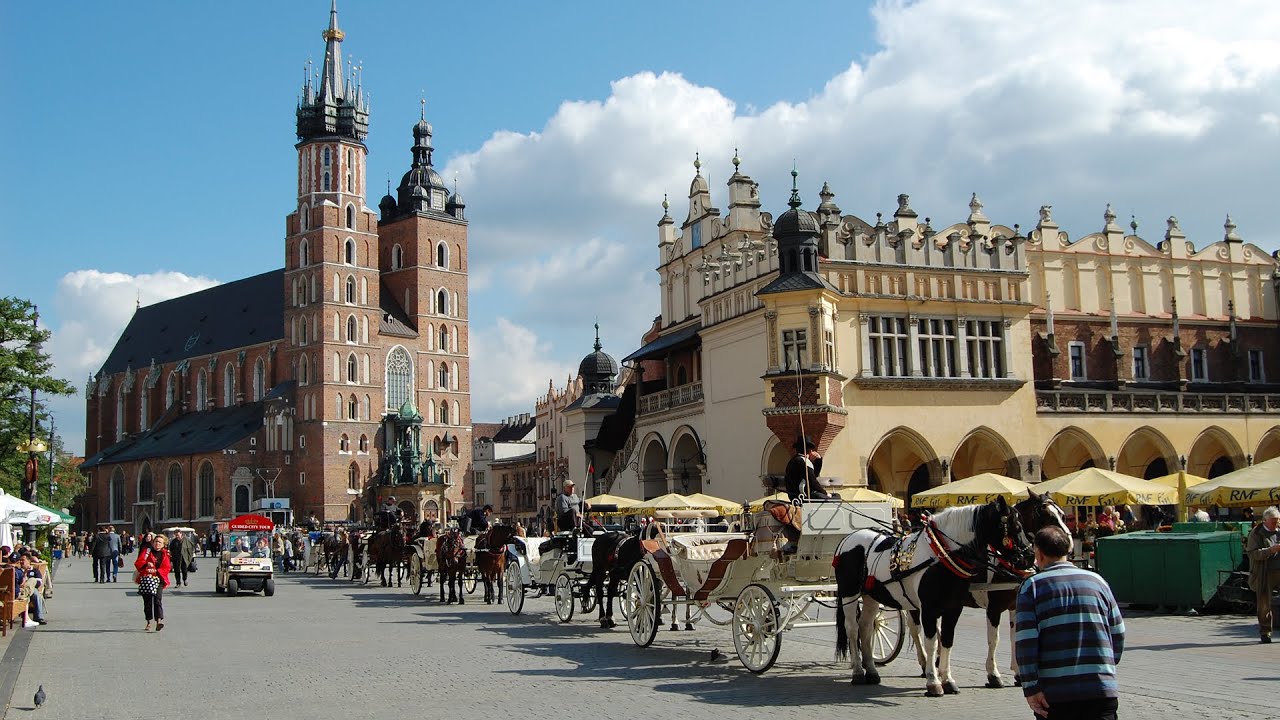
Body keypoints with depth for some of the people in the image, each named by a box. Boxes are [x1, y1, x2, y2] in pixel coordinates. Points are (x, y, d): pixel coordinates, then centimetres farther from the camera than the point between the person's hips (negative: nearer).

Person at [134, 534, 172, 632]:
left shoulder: (165, 554, 12)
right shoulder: (146, 551, 10)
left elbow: (167, 568, 3)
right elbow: (138, 562, 0)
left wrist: (155, 571, -13)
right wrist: (146, 564, -20)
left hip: (159, 579, 0)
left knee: (158, 599, -16)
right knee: (147, 601, 2)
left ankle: (159, 620, -24)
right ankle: (149, 623, 13)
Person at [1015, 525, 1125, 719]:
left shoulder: (1031, 585, 0)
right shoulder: (1097, 580, 10)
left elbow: (1024, 640, -9)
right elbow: (1118, 633, 12)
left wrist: (1030, 687, -8)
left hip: (1053, 692, -2)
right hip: (1102, 687, 2)